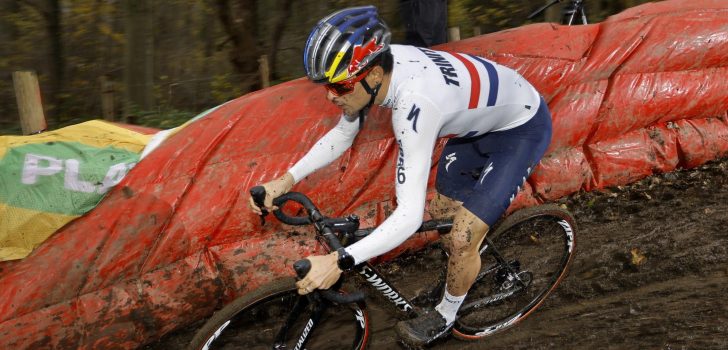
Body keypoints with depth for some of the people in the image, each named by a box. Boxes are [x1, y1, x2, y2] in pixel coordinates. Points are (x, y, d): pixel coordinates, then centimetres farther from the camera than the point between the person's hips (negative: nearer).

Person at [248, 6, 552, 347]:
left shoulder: (415, 103, -43)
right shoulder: (375, 65, -19)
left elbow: (409, 215, -43)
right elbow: (342, 134, -1)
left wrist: (339, 262, -46)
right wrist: (286, 180, -11)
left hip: (524, 126, -8)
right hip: (481, 119, 8)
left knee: (461, 237, -8)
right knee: (441, 215, 15)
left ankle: (446, 316, 20)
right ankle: (469, 270, 44)